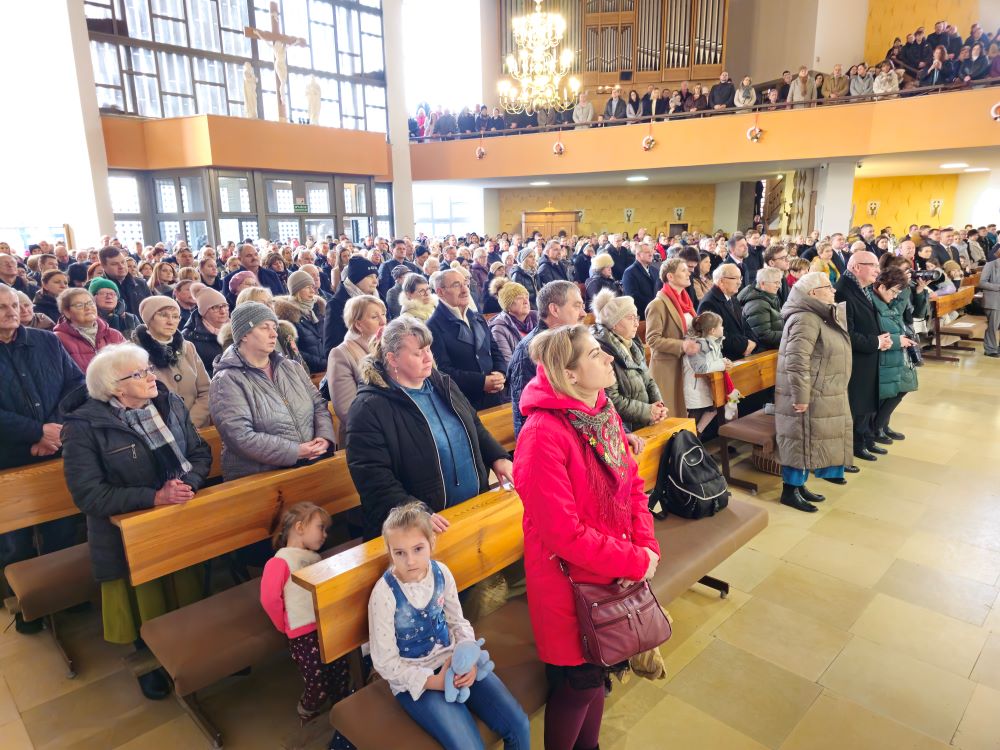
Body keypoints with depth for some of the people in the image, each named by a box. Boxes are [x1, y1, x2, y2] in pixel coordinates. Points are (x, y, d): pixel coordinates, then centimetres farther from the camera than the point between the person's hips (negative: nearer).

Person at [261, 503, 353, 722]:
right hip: (304, 635, -6)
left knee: (342, 675, 11)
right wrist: (287, 627, -3)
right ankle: (307, 715, 33)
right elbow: (269, 598, -15)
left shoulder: (315, 558, 14)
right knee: (319, 686, 2)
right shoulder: (281, 561, -8)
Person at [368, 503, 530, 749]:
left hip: (454, 661, 4)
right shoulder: (385, 593, -20)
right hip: (414, 678, -4)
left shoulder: (441, 572, -7)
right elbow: (385, 662, -12)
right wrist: (434, 682, -18)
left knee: (519, 726, -7)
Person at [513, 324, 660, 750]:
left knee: (600, 671, 25)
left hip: (613, 575, 8)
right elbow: (563, 532, -27)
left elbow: (633, 485, 5)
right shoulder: (544, 434, -27)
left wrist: (646, 547, -9)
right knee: (577, 684, 13)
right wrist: (634, 562, -18)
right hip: (570, 582, -7)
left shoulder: (604, 414, -1)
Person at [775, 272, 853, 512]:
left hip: (824, 393, 10)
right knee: (801, 440, -3)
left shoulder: (820, 315, 13)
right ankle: (790, 491, 7)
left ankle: (799, 484, 25)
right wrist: (800, 397, -28)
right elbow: (797, 361, -28)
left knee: (812, 439, 15)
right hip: (809, 396, -10)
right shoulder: (805, 319, -21)